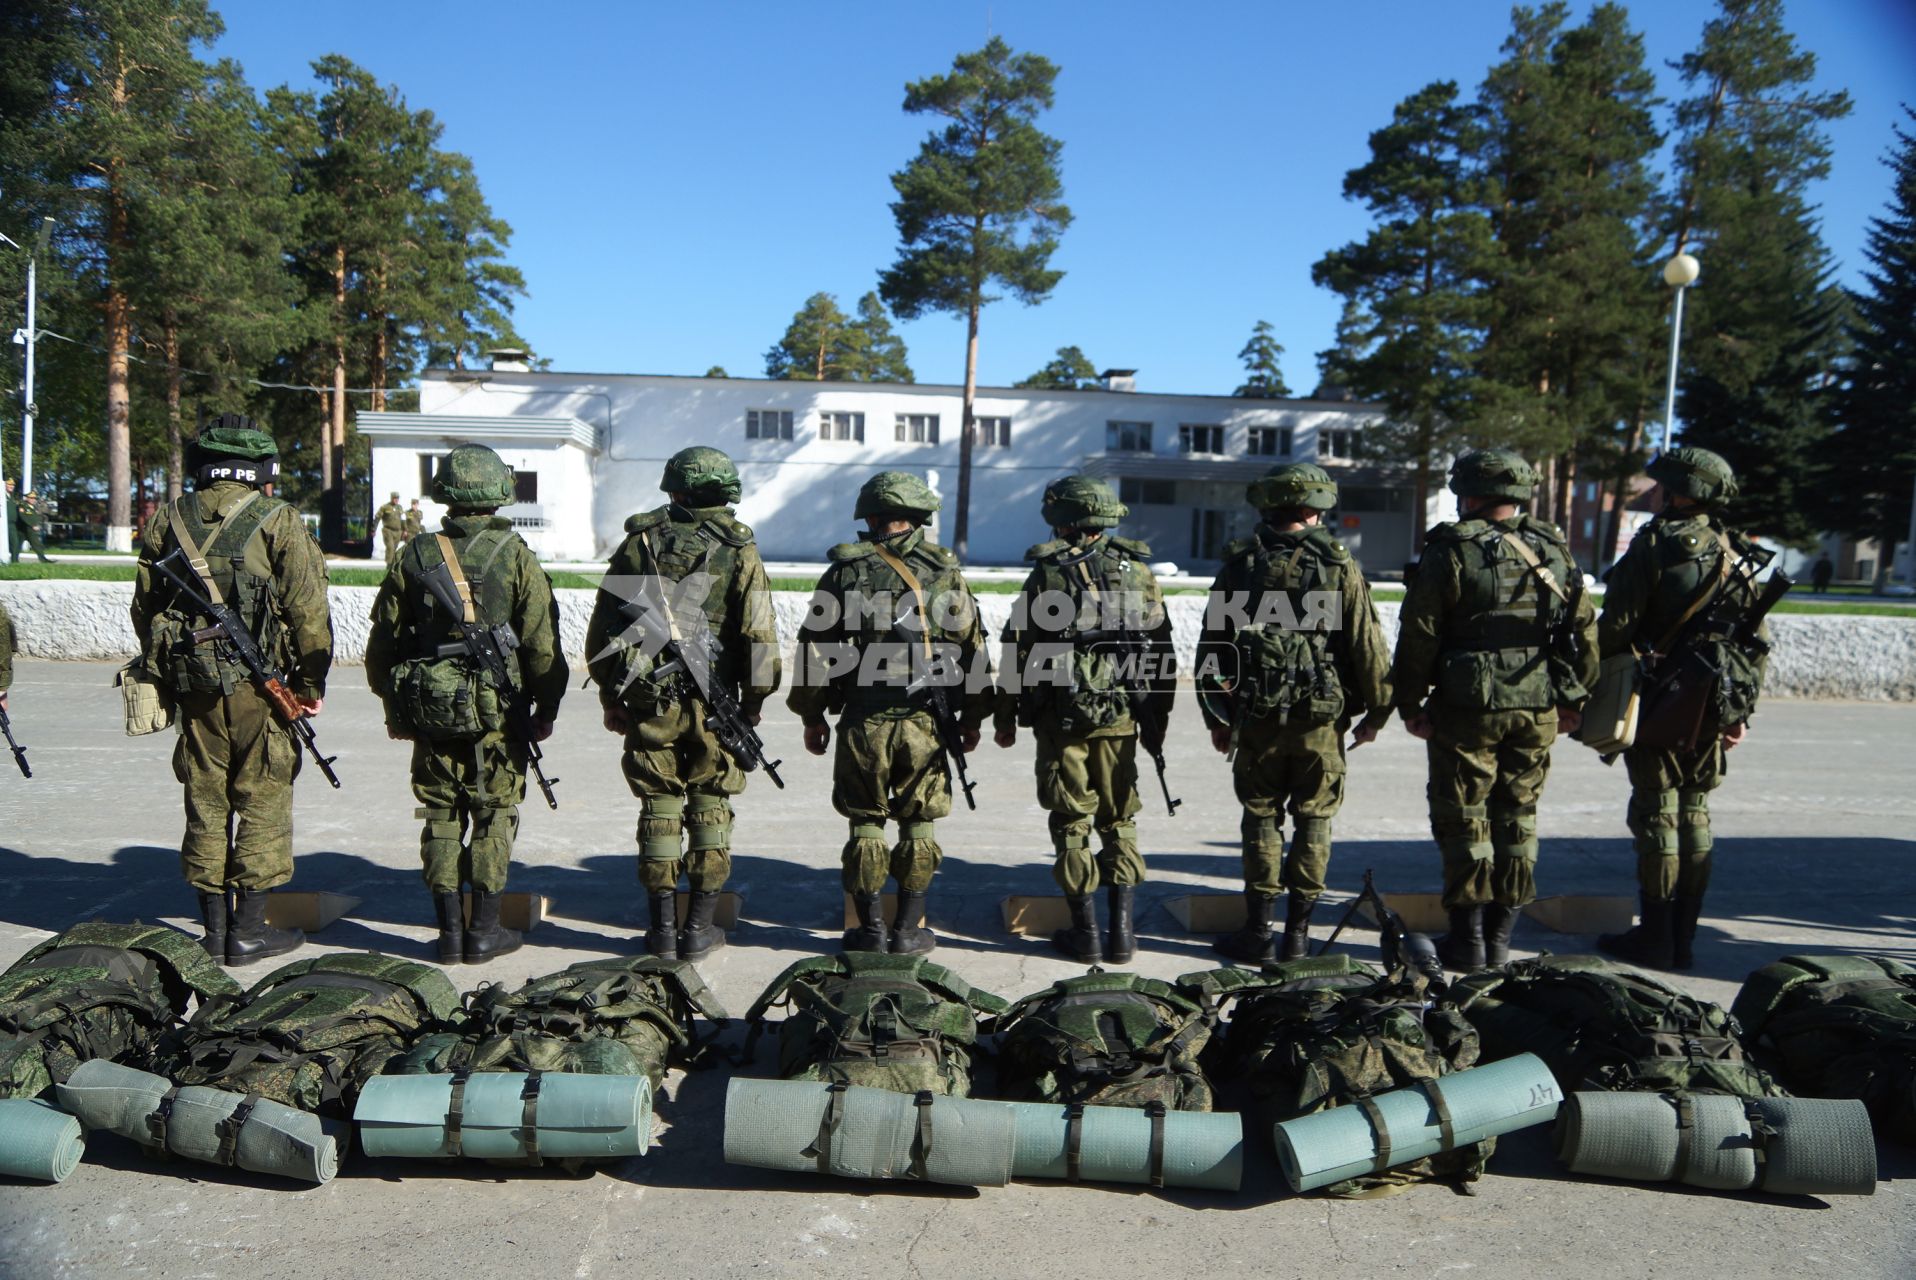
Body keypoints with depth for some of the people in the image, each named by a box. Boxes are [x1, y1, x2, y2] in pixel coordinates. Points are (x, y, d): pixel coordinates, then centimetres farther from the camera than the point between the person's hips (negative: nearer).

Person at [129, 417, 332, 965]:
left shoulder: (167, 520, 8)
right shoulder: (277, 521, -6)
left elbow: (144, 606, 12)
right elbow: (307, 609, -10)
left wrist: (162, 670, 21)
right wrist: (311, 680, -1)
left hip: (192, 685, 5)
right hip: (258, 684, -4)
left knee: (206, 803, 12)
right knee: (263, 802, 4)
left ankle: (214, 929, 18)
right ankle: (248, 929, 8)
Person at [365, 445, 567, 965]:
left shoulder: (414, 556, 2)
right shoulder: (516, 557, -6)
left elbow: (382, 641, 8)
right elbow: (542, 643, -7)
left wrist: (393, 705, 20)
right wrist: (546, 707, 5)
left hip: (428, 711, 3)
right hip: (497, 713, -2)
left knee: (441, 816, 11)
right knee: (493, 816, 7)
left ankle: (449, 930, 15)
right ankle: (485, 931, 11)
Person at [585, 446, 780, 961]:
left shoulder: (638, 542, 4)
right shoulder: (739, 551, -2)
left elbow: (602, 628, 6)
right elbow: (759, 637, -5)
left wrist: (610, 696, 15)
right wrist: (753, 704, 6)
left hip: (647, 701, 2)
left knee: (659, 808, 9)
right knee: (710, 810, 8)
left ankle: (661, 928, 13)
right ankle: (699, 928, 11)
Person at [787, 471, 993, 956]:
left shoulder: (845, 572, -1)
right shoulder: (944, 572, 1)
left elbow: (815, 650, 1)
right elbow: (973, 648, 3)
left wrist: (812, 716, 11)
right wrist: (972, 717, 13)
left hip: (863, 723, 0)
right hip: (926, 724, 0)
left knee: (866, 824, 9)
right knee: (919, 825, 10)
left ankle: (871, 928, 14)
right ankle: (910, 929, 14)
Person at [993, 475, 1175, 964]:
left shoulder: (1048, 573, -5)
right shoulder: (1139, 570, 5)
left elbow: (1019, 649, -4)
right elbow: (1161, 652, 7)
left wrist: (1005, 716, 5)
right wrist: (1157, 721, 14)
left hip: (1061, 717, -3)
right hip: (1122, 719, 3)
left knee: (1071, 824, 6)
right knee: (1119, 822, 12)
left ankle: (1085, 932, 9)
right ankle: (1122, 931, 12)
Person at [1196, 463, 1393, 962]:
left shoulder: (1239, 564, 2)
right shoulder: (1339, 566, -2)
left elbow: (1211, 644, 5)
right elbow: (1368, 646, -1)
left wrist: (1215, 716, 14)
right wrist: (1376, 712, 11)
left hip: (1256, 719, 1)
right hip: (1322, 719, -1)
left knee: (1261, 819, 9)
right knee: (1313, 820, 9)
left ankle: (1258, 932, 12)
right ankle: (1297, 933, 13)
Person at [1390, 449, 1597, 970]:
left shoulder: (1450, 553, -8)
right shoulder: (1556, 552, 7)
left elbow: (1418, 636, -10)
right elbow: (1585, 631, 11)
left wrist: (1410, 703, -1)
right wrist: (1575, 700, 19)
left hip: (1467, 709, -4)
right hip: (1539, 711, 5)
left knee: (1464, 819, 4)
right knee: (1518, 817, 13)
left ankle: (1467, 939, 7)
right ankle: (1501, 936, 18)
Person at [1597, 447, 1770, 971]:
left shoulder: (1654, 545, -10)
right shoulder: (1739, 555, 8)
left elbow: (1616, 626, -14)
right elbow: (1757, 642, 10)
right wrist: (1742, 711, 15)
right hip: (1714, 707, 6)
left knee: (1657, 815, 0)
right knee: (1695, 815, 11)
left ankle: (1656, 938, 5)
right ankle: (1684, 937, 17)